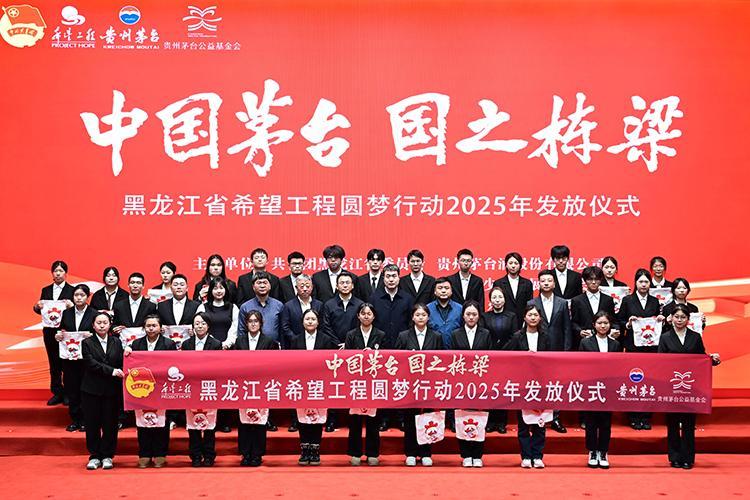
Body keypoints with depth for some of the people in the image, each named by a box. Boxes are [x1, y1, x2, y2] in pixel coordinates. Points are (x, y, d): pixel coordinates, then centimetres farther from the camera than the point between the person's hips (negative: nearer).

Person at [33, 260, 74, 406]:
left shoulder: (72, 290, -1)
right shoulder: (46, 290, 13)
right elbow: (40, 310, 11)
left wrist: (71, 306, -26)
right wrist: (37, 306, -10)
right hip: (49, 332, 4)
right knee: (54, 364, 9)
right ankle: (57, 393, 16)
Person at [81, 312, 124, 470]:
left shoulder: (116, 342, 9)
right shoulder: (87, 343, 2)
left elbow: (121, 364, 3)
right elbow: (91, 363, -11)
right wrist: (111, 371, -18)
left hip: (112, 390, 1)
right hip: (92, 390, -1)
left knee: (110, 424, 4)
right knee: (92, 424, 3)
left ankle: (107, 456, 15)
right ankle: (94, 456, 15)